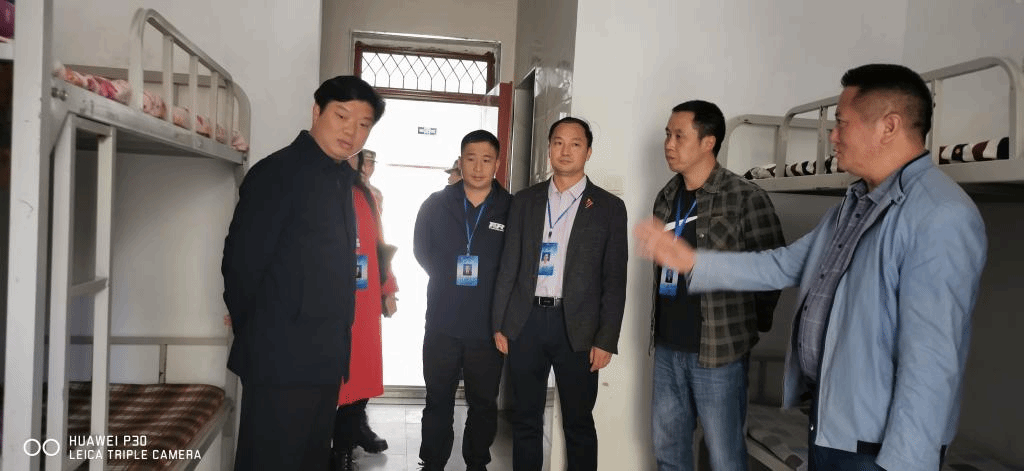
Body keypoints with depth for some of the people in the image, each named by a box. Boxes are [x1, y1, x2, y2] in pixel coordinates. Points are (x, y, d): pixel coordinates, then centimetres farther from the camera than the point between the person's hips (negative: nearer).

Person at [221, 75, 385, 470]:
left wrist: (335, 340, 9)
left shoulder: (341, 178, 12)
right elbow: (241, 262, -13)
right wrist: (258, 335, -3)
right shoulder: (277, 172, -12)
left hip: (324, 357, 8)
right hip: (280, 358, -7)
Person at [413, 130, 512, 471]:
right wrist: (448, 278, 7)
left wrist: (492, 287, -3)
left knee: (484, 403, 12)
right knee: (438, 400, 12)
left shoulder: (512, 209, -4)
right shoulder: (436, 204, 3)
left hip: (488, 326, -1)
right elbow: (421, 250, 13)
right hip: (442, 323, 1)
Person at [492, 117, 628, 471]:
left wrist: (606, 340, -6)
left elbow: (615, 280, -1)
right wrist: (499, 324, 4)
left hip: (577, 327, -2)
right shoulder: (525, 201, 9)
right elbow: (508, 267, 8)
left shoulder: (609, 207, 2)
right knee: (525, 421, 12)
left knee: (579, 424, 9)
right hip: (526, 322, 2)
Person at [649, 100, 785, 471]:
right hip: (667, 347, 6)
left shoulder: (745, 198, -13)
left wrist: (751, 324, 3)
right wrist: (662, 325, 14)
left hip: (719, 349, -6)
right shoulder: (666, 198, 7)